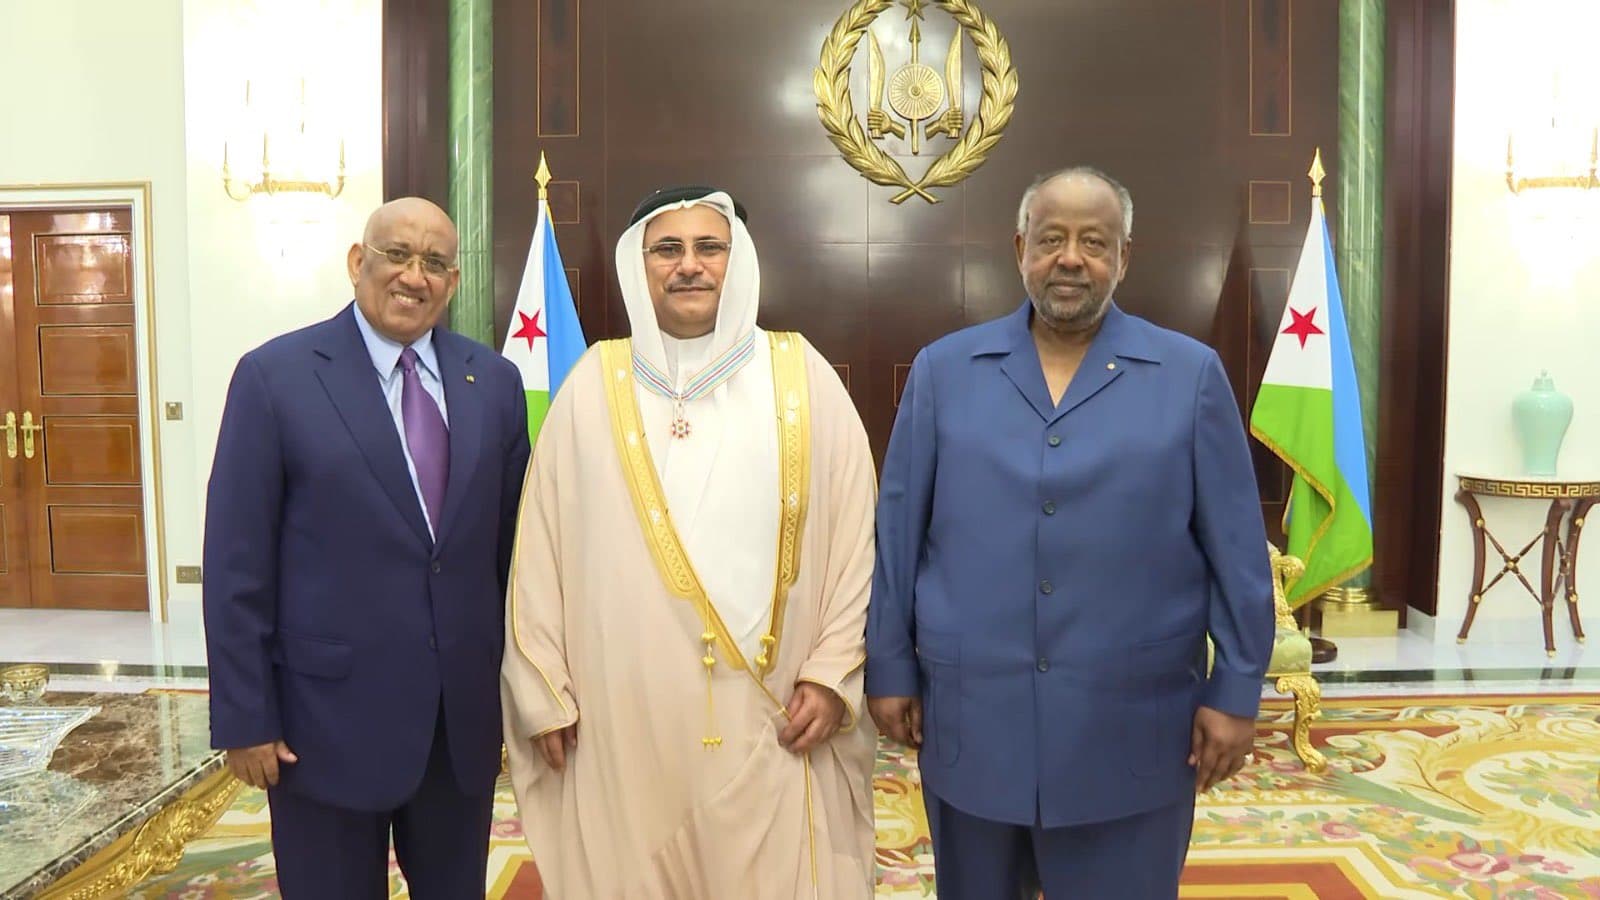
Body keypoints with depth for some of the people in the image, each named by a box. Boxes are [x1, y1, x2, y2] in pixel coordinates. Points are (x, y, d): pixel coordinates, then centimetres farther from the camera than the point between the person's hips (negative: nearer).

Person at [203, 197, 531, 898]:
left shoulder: (494, 381, 3)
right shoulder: (275, 375, -7)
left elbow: (513, 543, 5)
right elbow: (237, 564, -8)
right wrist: (244, 716, -8)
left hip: (465, 714, 4)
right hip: (328, 713, -3)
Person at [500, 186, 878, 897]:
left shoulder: (800, 376, 1)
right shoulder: (594, 384, 2)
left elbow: (854, 534, 1)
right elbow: (541, 549, 3)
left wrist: (832, 674, -3)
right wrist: (543, 690, 2)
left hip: (770, 718, 0)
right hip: (621, 716, 1)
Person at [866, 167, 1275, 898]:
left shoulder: (1191, 375, -1)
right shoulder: (943, 371, 1)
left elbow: (1235, 548, 0)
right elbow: (898, 532, 3)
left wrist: (1236, 690, -1)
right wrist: (889, 668, 3)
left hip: (1132, 727, -1)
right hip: (972, 717, 2)